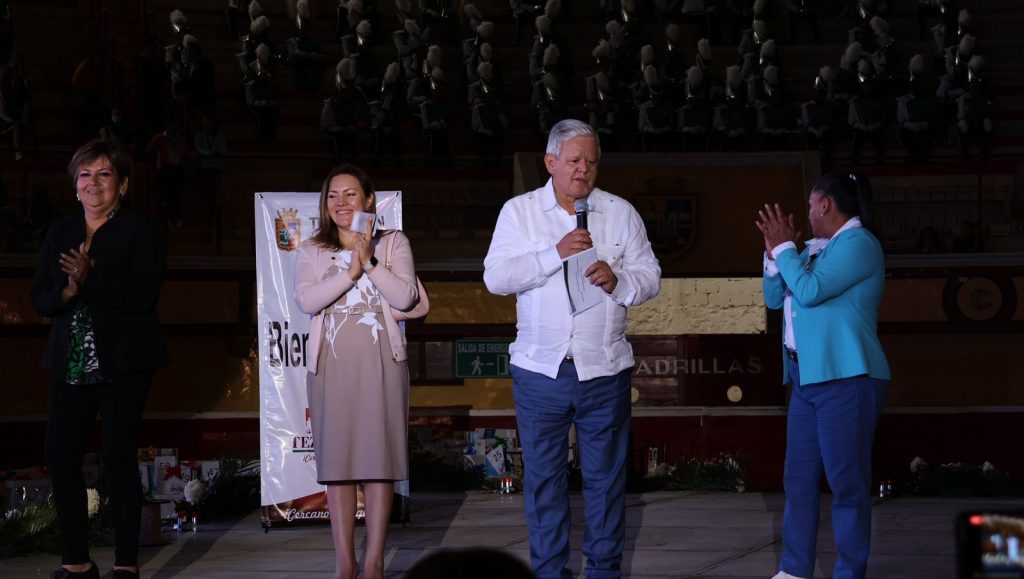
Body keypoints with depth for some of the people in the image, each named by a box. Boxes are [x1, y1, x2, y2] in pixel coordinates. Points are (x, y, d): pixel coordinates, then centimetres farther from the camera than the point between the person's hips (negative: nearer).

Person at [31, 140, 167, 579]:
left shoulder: (139, 232, -2)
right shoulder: (60, 233, 14)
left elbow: (144, 295, -15)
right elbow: (40, 299, 8)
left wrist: (90, 279, -21)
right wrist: (67, 292, -13)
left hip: (122, 364, -5)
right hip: (71, 362, 5)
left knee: (119, 457, -4)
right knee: (60, 455, 1)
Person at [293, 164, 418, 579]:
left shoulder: (393, 244, 8)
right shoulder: (311, 251, 11)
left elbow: (405, 297, -5)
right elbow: (305, 300, -6)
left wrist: (370, 263, -13)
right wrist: (350, 273, -13)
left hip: (380, 361, -1)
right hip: (331, 363, 1)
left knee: (380, 460, -2)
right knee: (336, 464, 1)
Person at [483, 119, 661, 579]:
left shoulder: (621, 213, 7)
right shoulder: (519, 211, 3)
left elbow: (651, 278, 5)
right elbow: (496, 278, -7)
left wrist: (617, 280, -16)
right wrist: (555, 253, -17)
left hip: (604, 370, 0)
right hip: (540, 369, 0)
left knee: (605, 476, 6)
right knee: (543, 477, 6)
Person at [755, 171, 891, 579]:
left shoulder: (858, 243, -9)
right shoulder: (816, 249, 17)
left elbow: (810, 291, -18)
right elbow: (774, 299, 19)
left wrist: (784, 247, -6)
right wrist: (774, 251, 7)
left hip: (846, 380, -9)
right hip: (807, 379, 9)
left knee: (846, 482, -6)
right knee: (798, 479, 9)